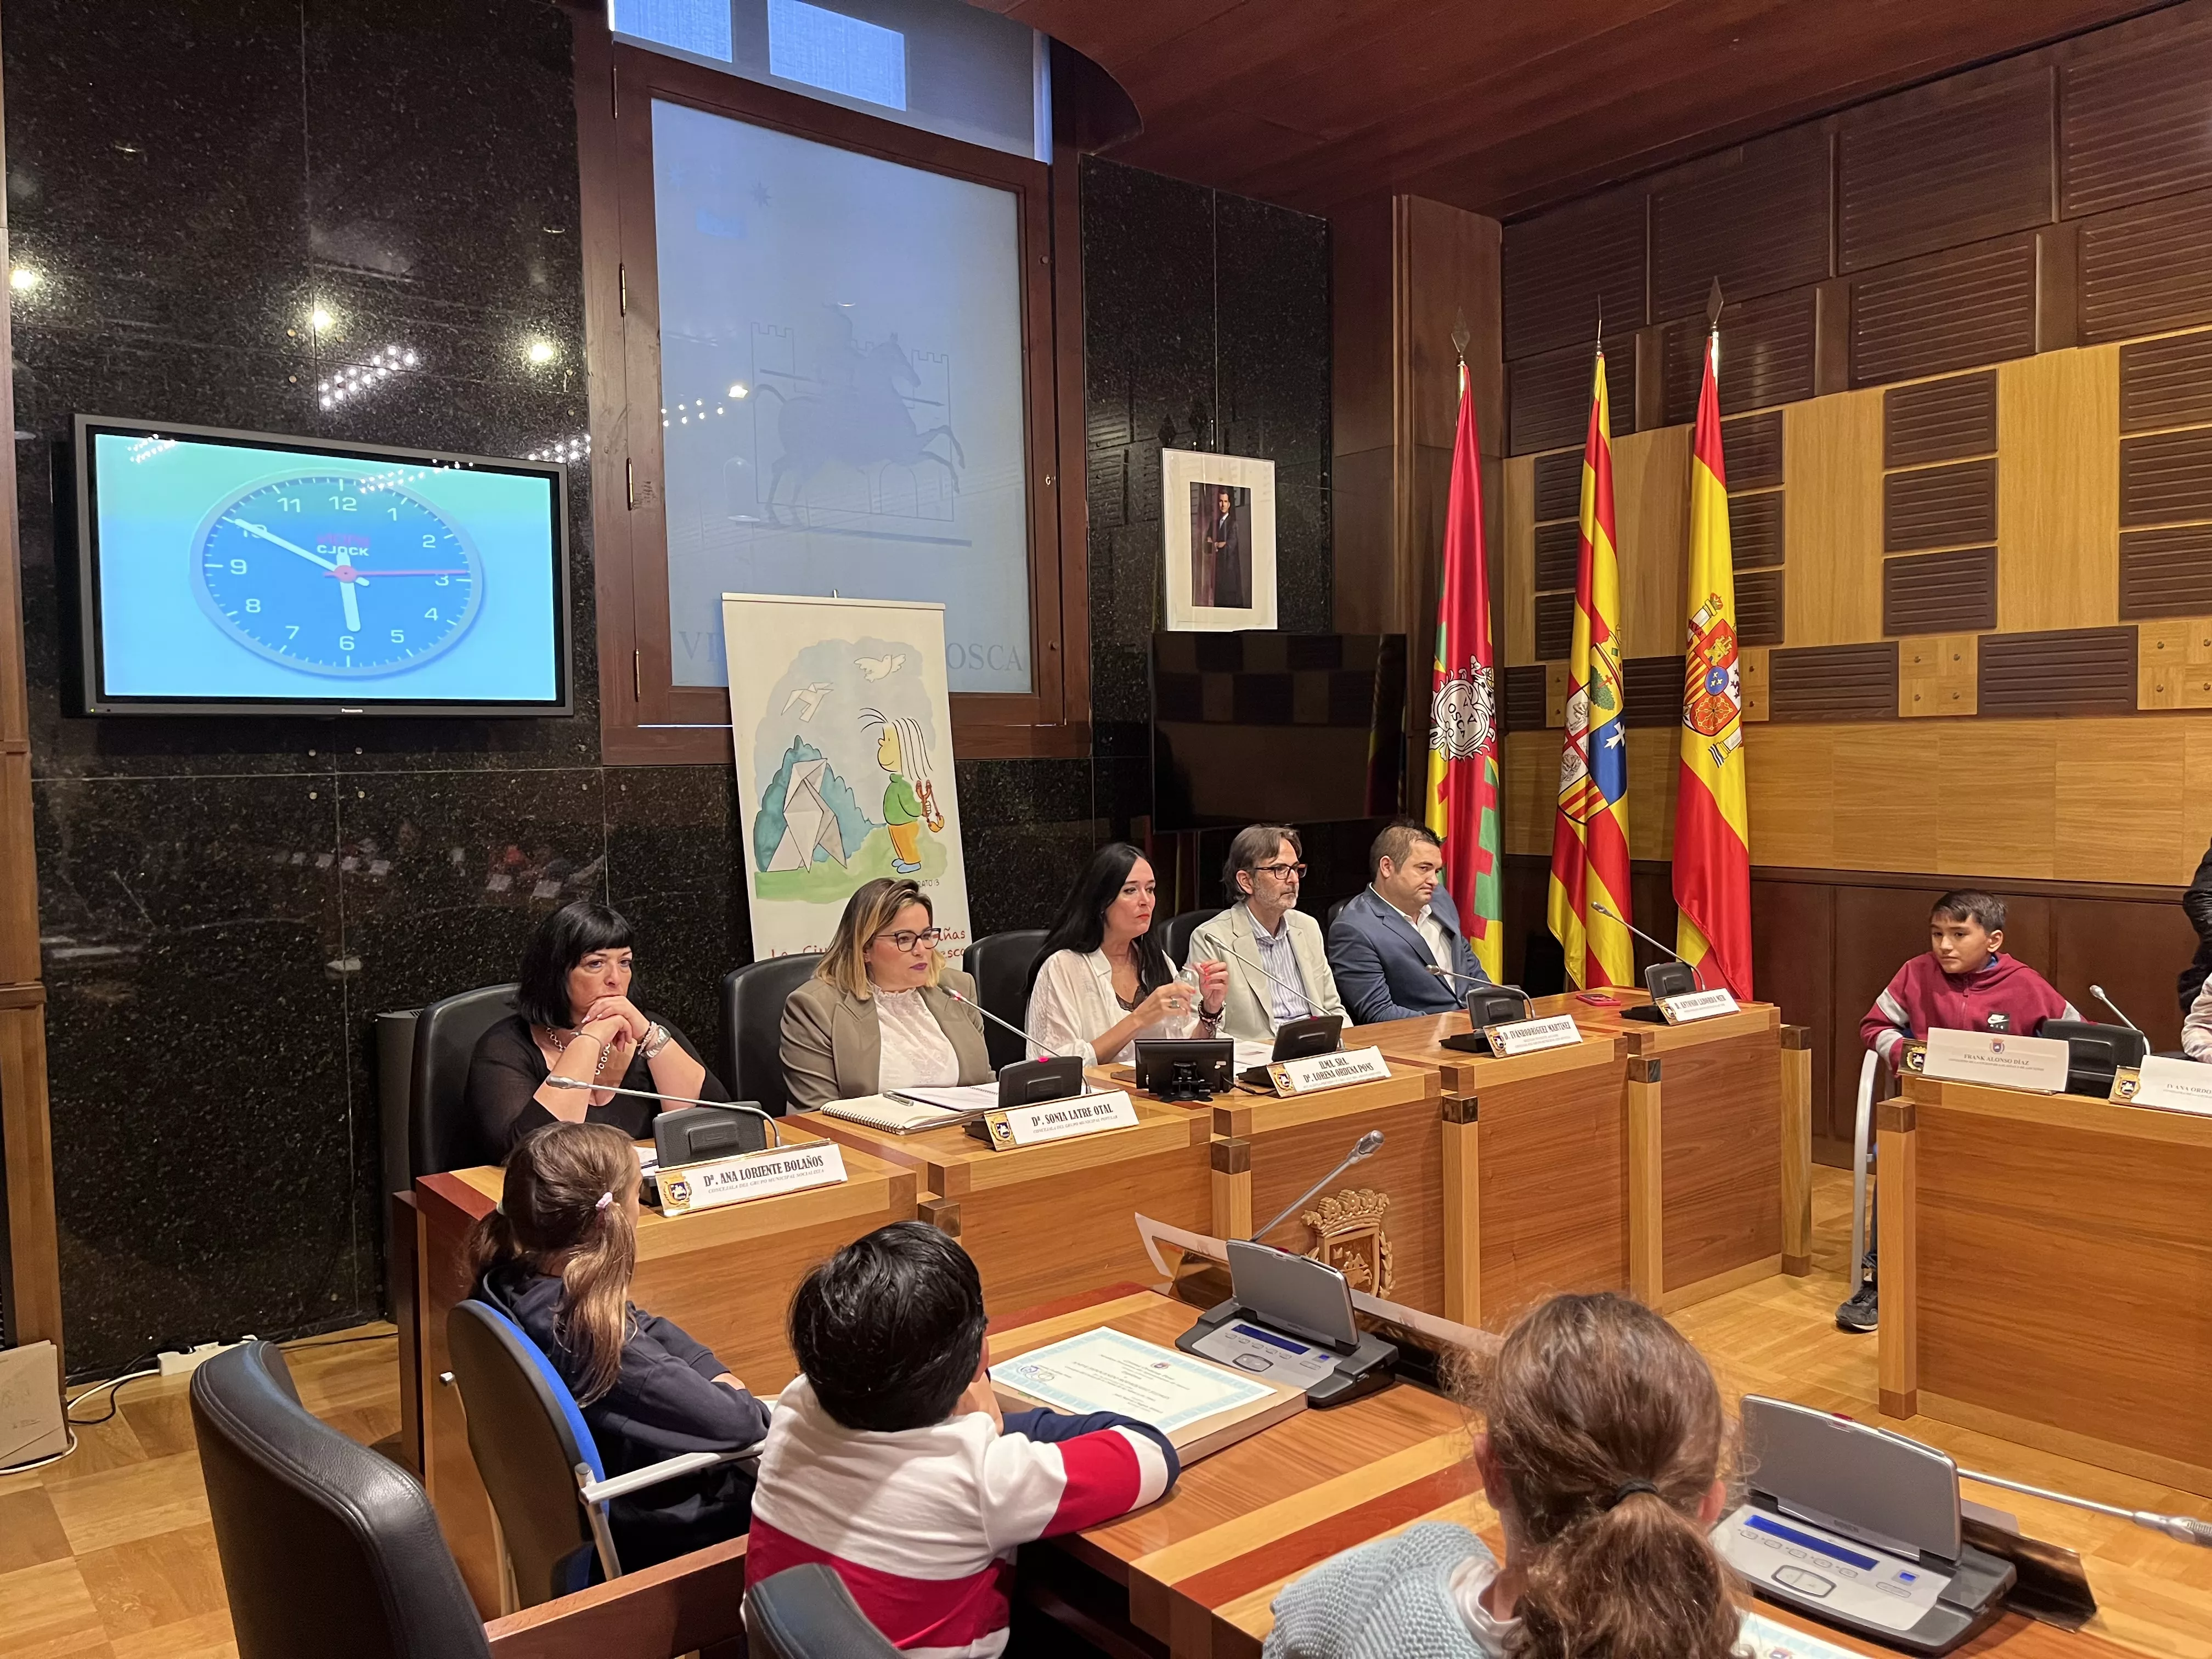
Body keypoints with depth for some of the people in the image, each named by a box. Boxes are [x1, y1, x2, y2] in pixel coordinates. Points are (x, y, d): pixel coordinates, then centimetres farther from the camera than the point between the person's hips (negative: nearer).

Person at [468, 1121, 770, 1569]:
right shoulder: (596, 1342, -36)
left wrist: (722, 1381, -6)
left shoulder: (507, 1281, -10)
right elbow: (736, 1423, -32)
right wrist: (757, 1410, -9)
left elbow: (649, 1329, 4)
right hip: (636, 1536, -8)